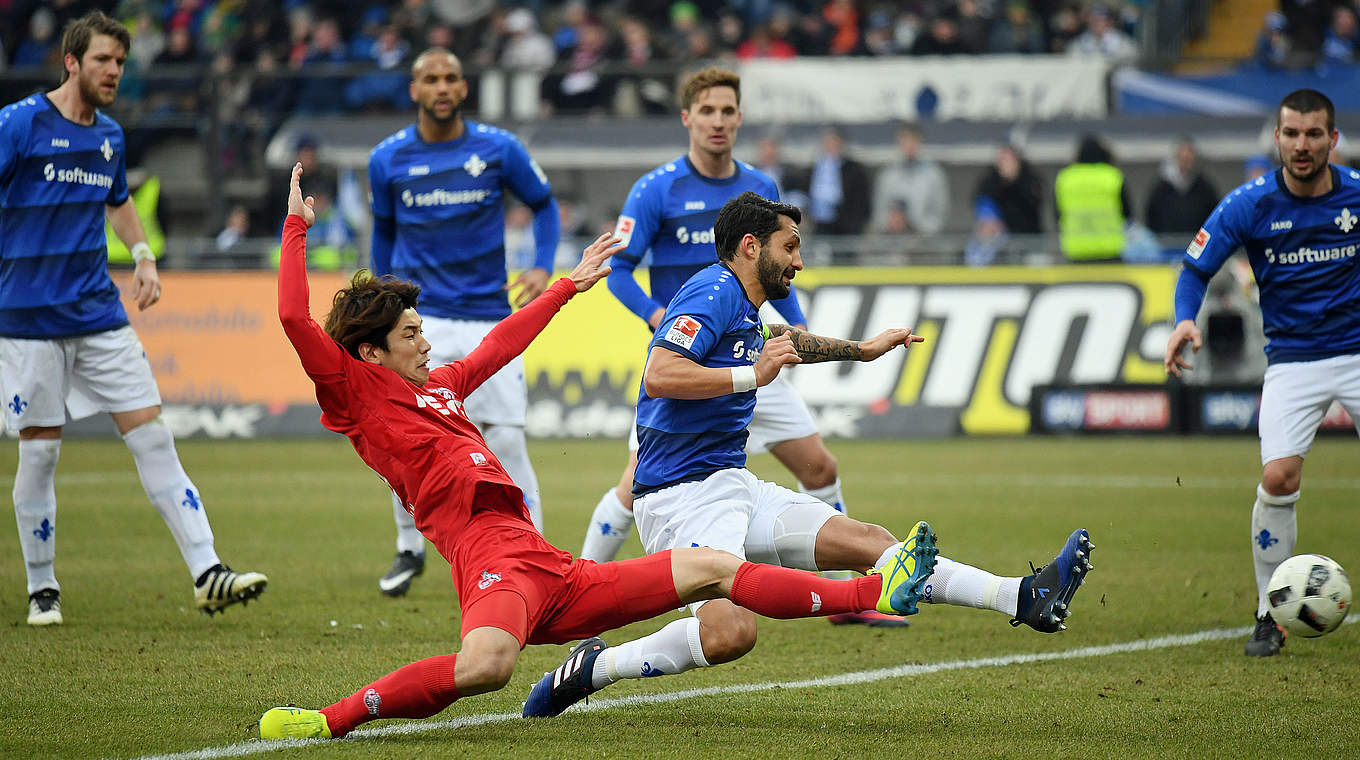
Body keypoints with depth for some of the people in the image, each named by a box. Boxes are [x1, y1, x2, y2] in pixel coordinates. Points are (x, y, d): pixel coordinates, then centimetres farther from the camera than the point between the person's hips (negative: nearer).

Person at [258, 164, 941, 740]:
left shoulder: (438, 386, 25)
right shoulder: (358, 393, 2)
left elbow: (500, 345, 43)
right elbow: (294, 319, -9)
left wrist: (570, 285, 52)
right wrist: (297, 226, -3)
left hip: (555, 575, 9)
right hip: (492, 563, -9)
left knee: (712, 569, 9)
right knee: (487, 664, -44)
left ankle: (875, 594, 16)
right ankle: (331, 721, -31)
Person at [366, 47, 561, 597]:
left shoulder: (499, 150, -1)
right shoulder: (389, 159, 2)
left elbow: (544, 204, 14)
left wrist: (542, 267, -1)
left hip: (489, 318, 0)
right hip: (420, 318, 0)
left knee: (507, 442, -3)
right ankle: (409, 548, 9)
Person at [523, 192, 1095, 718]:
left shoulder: (746, 311, 21)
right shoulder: (713, 292, -11)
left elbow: (780, 341, 46)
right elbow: (660, 374, -25)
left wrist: (859, 350, 54)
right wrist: (753, 375, -24)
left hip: (736, 490, 10)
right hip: (683, 495, -10)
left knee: (866, 541, 0)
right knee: (730, 633, -30)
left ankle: (1025, 601, -7)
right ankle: (593, 667, -14)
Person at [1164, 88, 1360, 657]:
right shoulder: (1249, 205, -7)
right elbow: (1196, 269, 1)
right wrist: (1184, 320, -18)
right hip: (1292, 360, -1)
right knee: (1278, 477, -17)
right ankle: (1270, 614, -1)